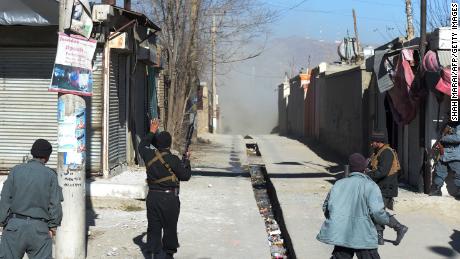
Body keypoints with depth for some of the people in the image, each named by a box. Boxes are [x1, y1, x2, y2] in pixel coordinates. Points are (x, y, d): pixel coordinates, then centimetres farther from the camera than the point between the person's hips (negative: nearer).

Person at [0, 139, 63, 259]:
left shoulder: (16, 170, 0)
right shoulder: (50, 175, -2)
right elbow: (55, 203, -4)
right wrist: (53, 225, 8)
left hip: (15, 224, 1)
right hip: (39, 227, -1)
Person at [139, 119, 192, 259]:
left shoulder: (149, 155, -1)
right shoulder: (173, 159, -14)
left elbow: (142, 146, 21)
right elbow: (185, 176, -7)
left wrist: (152, 132, 28)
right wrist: (186, 161, 6)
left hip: (153, 197, 4)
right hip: (170, 197, -4)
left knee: (153, 227, 9)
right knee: (170, 228, 10)